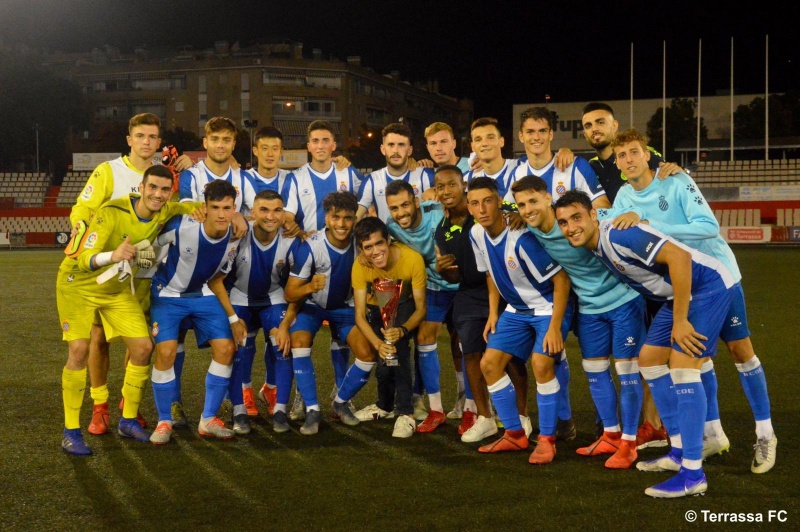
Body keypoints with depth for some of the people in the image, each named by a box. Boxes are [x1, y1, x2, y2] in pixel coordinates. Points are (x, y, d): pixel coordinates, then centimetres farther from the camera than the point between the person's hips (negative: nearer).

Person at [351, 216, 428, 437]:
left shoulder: (412, 259, -34)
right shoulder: (360, 266, -28)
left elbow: (420, 308, -26)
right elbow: (360, 315, -27)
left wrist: (403, 330, -45)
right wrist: (378, 343, -44)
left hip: (403, 305, -2)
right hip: (376, 307, 2)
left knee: (397, 346, -27)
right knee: (384, 357, -10)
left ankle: (405, 413, -18)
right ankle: (385, 406, 22)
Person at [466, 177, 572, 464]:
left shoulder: (521, 236, -30)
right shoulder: (477, 234, -7)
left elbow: (561, 280, -25)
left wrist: (555, 327, -25)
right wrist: (493, 313, 7)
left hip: (549, 305, -7)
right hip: (516, 309, 7)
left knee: (541, 363, -24)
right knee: (489, 363, 0)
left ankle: (547, 439, -6)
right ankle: (515, 434, 15)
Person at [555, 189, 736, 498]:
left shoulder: (617, 233, -24)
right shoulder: (596, 246, 4)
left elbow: (679, 257, -31)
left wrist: (679, 321, -27)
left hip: (708, 285, -10)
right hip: (679, 294, 10)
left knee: (682, 365, -18)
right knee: (650, 359, 11)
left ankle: (693, 474, -15)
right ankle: (679, 452, 18)